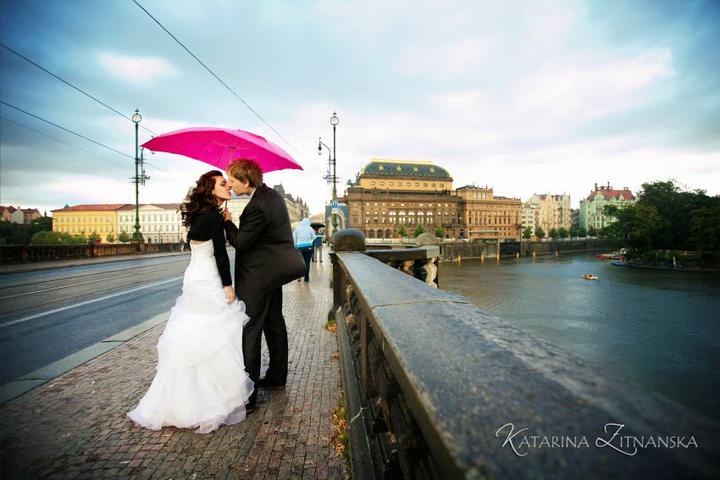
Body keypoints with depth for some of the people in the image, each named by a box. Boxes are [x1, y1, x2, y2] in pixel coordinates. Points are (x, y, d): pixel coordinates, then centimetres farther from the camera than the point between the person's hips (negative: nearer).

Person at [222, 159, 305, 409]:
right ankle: (277, 376, 33)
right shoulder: (271, 194, 7)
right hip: (275, 269, 10)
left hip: (258, 275, -10)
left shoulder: (257, 207, -24)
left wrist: (227, 221, -4)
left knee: (249, 331, -2)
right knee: (274, 322, 18)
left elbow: (240, 242, -18)